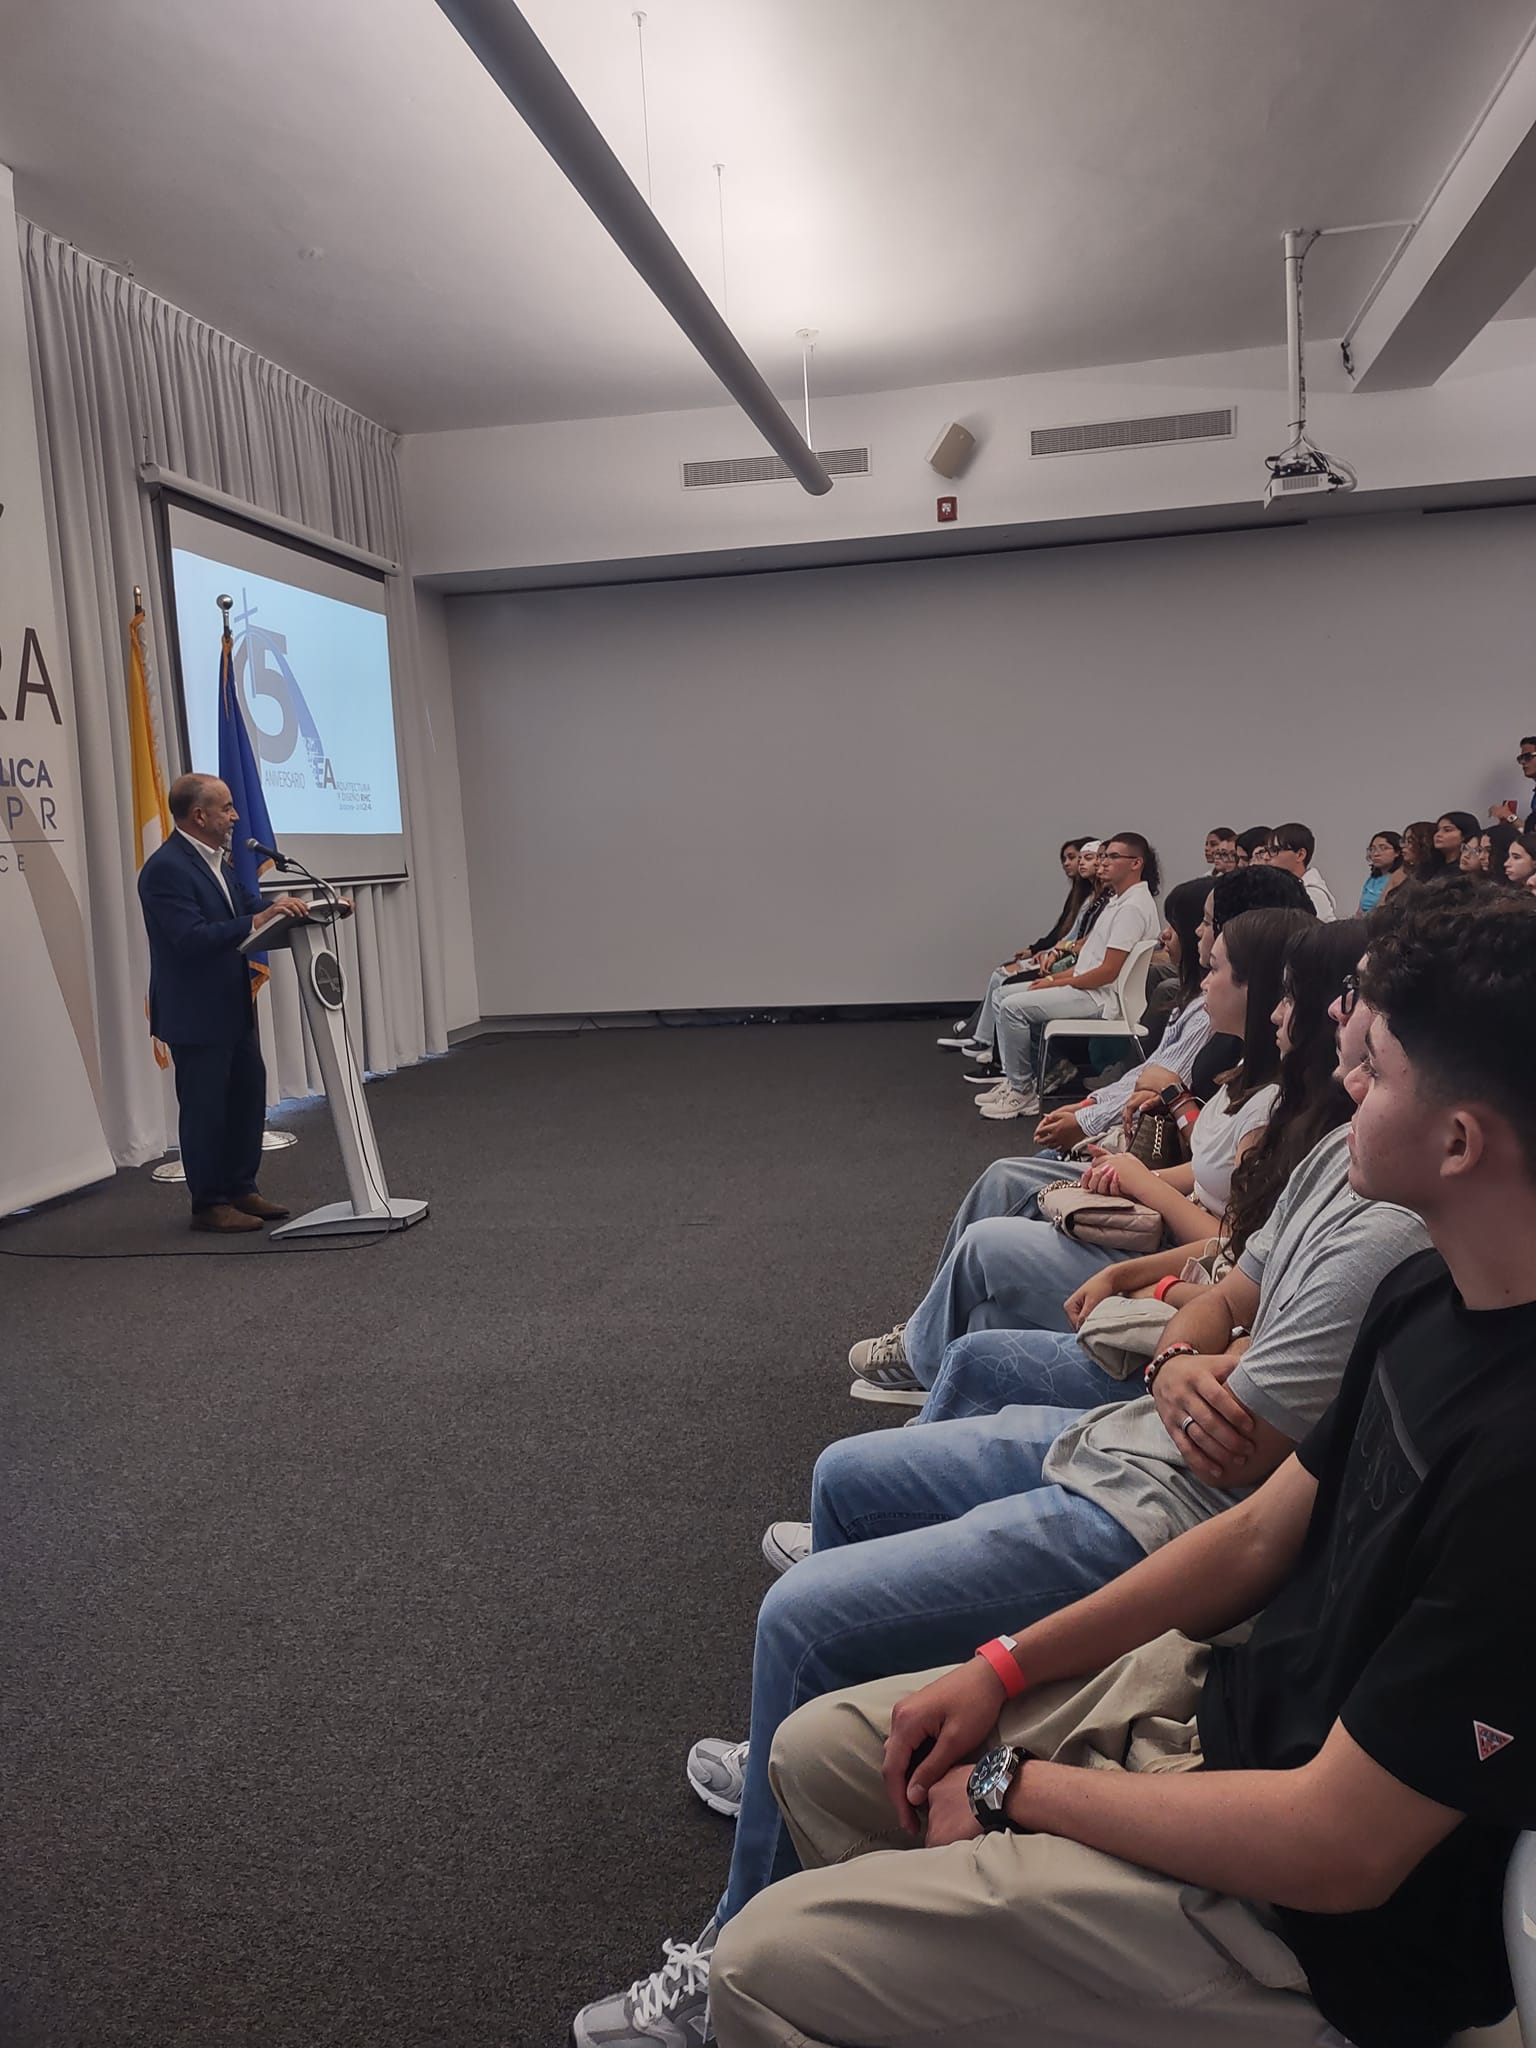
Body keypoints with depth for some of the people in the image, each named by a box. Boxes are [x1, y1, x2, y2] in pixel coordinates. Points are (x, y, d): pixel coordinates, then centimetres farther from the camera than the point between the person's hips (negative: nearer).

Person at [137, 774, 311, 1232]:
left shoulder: (215, 861, 11)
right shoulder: (165, 869, -19)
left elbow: (250, 907, 12)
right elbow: (192, 938, -27)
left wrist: (296, 909, -2)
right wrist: (258, 920, -33)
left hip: (230, 1007, 10)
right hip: (194, 1015, -9)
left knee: (248, 1095, 14)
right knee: (204, 1108, 0)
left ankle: (240, 1189, 26)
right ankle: (209, 1205, 12)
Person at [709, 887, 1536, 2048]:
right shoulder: (1431, 1296, -3)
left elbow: (1338, 1850, -26)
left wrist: (1018, 1789, -12)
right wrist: (1004, 1670, 3)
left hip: (1309, 1924, -8)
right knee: (820, 1753, 11)